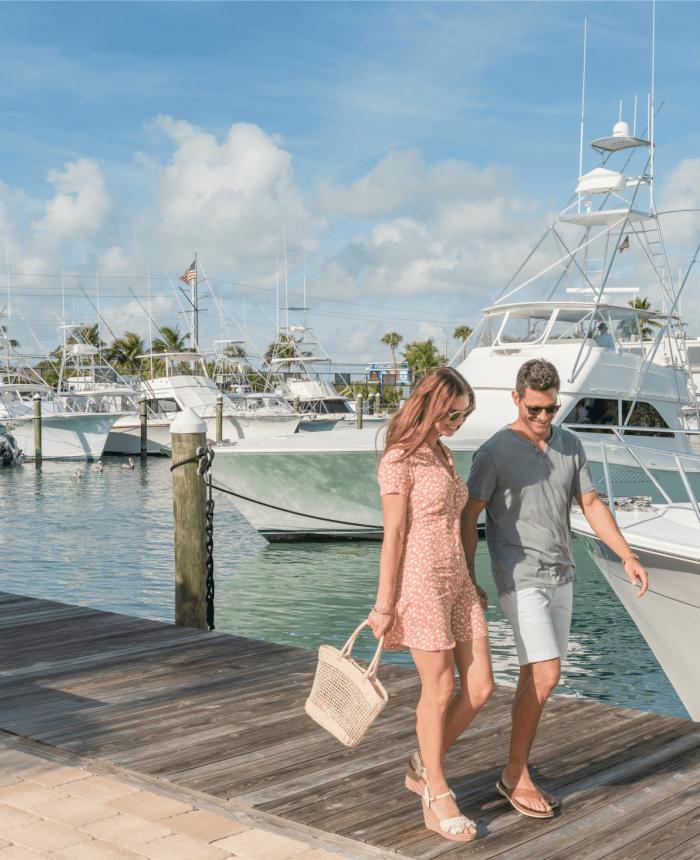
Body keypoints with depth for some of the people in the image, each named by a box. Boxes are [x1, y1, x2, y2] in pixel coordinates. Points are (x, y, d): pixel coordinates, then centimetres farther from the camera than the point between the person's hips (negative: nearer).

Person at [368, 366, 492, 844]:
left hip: (458, 582, 8)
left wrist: (473, 582, 18)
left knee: (480, 687, 6)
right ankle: (437, 798, 18)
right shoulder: (399, 460, -11)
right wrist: (384, 604, -12)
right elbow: (393, 535, -13)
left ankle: (423, 768, 26)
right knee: (440, 690, 1)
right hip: (420, 583, -8)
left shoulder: (444, 454, 14)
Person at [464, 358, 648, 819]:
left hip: (561, 576, 6)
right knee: (545, 675, -12)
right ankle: (516, 774, 2)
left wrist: (628, 555, -1)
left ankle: (517, 770, 20)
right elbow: (468, 517, -8)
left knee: (535, 677, 9)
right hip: (521, 579, -6)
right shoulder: (494, 452, -10)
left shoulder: (571, 444, 7)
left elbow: (591, 503, 8)